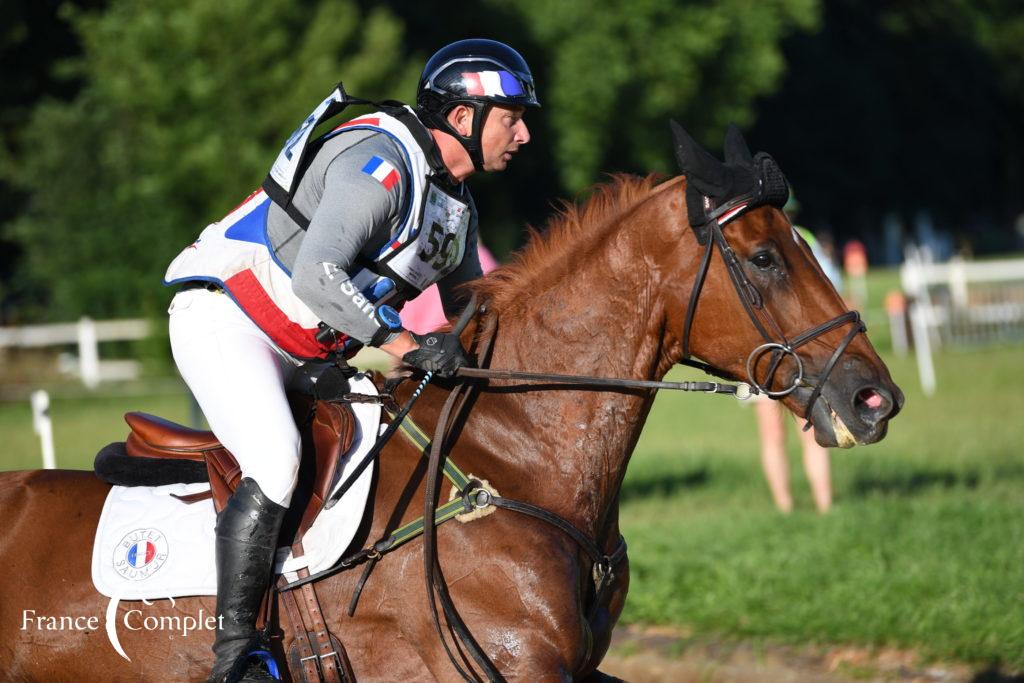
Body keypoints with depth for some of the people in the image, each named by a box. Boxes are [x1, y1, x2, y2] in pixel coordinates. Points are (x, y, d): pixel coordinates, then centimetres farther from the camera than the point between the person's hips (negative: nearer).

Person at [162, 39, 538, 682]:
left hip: (305, 355, 11)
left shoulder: (457, 207, 10)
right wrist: (406, 342, -32)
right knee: (276, 462, -29)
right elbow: (317, 277, -34)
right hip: (221, 316, -10)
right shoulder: (379, 163, -22)